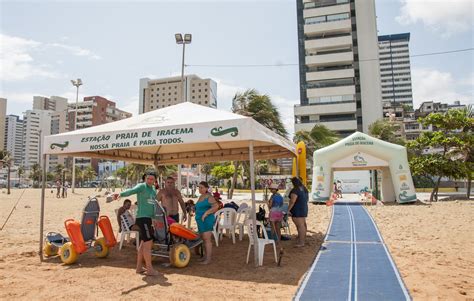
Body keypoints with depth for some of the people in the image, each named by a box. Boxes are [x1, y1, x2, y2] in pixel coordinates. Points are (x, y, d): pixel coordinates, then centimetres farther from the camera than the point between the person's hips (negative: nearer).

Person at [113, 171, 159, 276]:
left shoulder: (153, 190, 16)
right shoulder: (141, 186, -9)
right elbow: (131, 191, -28)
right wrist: (121, 194, -47)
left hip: (148, 218, 9)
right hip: (142, 217, -9)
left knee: (143, 243, 14)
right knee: (148, 243, -7)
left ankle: (139, 267, 25)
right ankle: (149, 269, 1)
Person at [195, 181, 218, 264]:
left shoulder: (209, 197, -12)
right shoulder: (201, 197, 15)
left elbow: (215, 207, -24)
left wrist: (205, 213, -24)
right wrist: (194, 208, 15)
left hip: (207, 221, -9)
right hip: (200, 221, 9)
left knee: (207, 239, -7)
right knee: (203, 239, 15)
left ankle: (208, 259, -3)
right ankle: (205, 256, 25)